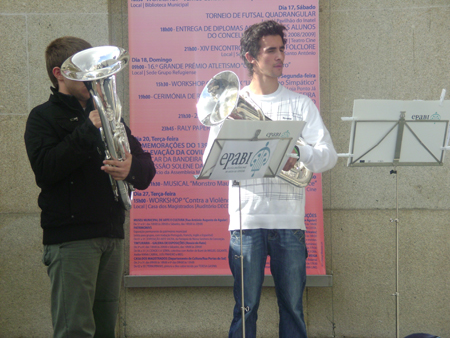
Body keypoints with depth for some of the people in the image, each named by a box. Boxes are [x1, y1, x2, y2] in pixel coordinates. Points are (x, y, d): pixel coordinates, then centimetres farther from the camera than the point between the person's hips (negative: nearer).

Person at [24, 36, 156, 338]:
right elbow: (46, 168, -14)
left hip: (112, 235, 6)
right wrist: (89, 130, -16)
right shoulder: (44, 117, 4)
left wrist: (131, 168, -10)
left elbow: (147, 168, 14)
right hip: (70, 237, -6)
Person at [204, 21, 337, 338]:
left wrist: (297, 155, -20)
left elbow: (328, 156, 0)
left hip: (290, 221, 1)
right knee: (246, 307, -1)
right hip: (247, 219, -1)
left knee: (293, 307, 3)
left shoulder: (301, 104, 11)